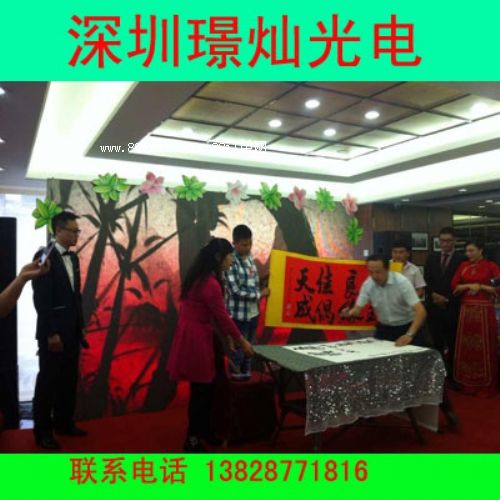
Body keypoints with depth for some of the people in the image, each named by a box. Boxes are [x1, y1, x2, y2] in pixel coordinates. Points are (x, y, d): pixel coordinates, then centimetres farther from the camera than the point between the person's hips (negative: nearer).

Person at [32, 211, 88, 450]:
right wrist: (51, 334, -18)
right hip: (53, 333, -7)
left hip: (72, 331, 7)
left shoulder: (73, 258, 11)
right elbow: (41, 299, -17)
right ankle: (42, 430, 20)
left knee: (69, 380, 14)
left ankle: (64, 423, 29)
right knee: (48, 381, 5)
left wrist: (80, 326, 12)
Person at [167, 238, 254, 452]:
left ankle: (203, 430, 33)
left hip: (193, 334, 10)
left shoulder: (200, 276, 8)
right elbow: (222, 316, -17)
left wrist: (228, 336, 16)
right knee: (201, 389, 2)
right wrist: (242, 341, -5)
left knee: (206, 385, 18)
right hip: (195, 337, -10)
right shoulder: (210, 284, -22)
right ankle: (192, 440, 16)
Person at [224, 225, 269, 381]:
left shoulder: (250, 258, 7)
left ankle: (247, 374, 32)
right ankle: (237, 374, 19)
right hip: (239, 314, -7)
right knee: (238, 347, 4)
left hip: (253, 311, 8)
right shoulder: (231, 262, -18)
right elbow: (236, 291, -22)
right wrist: (259, 294, -14)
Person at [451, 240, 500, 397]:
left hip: (484, 309, -4)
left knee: (484, 347, 2)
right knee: (466, 346, 6)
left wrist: (480, 286, -12)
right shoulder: (463, 266, 9)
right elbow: (454, 286, 4)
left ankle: (486, 385, 13)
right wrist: (469, 286, -10)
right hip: (466, 309, 4)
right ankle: (467, 383, 18)